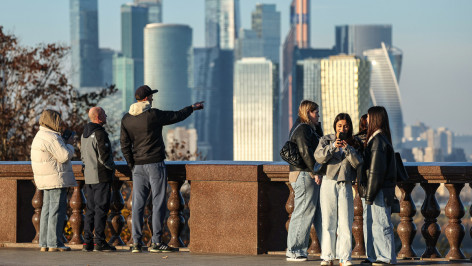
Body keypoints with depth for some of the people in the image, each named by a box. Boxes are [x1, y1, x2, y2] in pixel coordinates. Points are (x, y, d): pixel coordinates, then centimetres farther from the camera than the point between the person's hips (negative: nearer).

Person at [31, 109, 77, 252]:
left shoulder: (41, 136, 17)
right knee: (57, 209, -8)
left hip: (46, 180, 10)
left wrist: (66, 144, 15)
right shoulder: (51, 138, -16)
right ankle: (54, 243, -9)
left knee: (47, 209, 12)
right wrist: (70, 145, -2)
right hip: (56, 179, -10)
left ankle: (44, 243, 13)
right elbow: (64, 156, -20)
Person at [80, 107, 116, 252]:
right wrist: (112, 167, -1)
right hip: (102, 176, -8)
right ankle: (99, 242, -6)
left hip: (89, 177, 9)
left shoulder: (84, 134, 14)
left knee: (91, 209, 10)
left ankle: (87, 242, 9)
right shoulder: (99, 134, -15)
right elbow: (104, 156, -18)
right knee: (101, 209, -5)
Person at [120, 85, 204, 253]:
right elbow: (177, 116, 0)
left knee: (138, 204, 6)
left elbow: (125, 144, 5)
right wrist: (193, 108, 17)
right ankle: (156, 242, -1)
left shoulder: (127, 119, 5)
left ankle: (136, 242, 4)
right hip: (155, 164, -5)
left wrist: (131, 165, 10)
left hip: (137, 165, 5)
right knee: (158, 203, 0)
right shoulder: (153, 115, -11)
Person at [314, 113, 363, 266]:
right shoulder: (326, 140, 7)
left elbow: (358, 163, -2)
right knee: (328, 223, 0)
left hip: (345, 185, 1)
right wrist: (332, 147, -22)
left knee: (345, 223, -4)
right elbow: (319, 157, -9)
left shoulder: (354, 144, 11)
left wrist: (348, 149, -13)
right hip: (329, 183, -1)